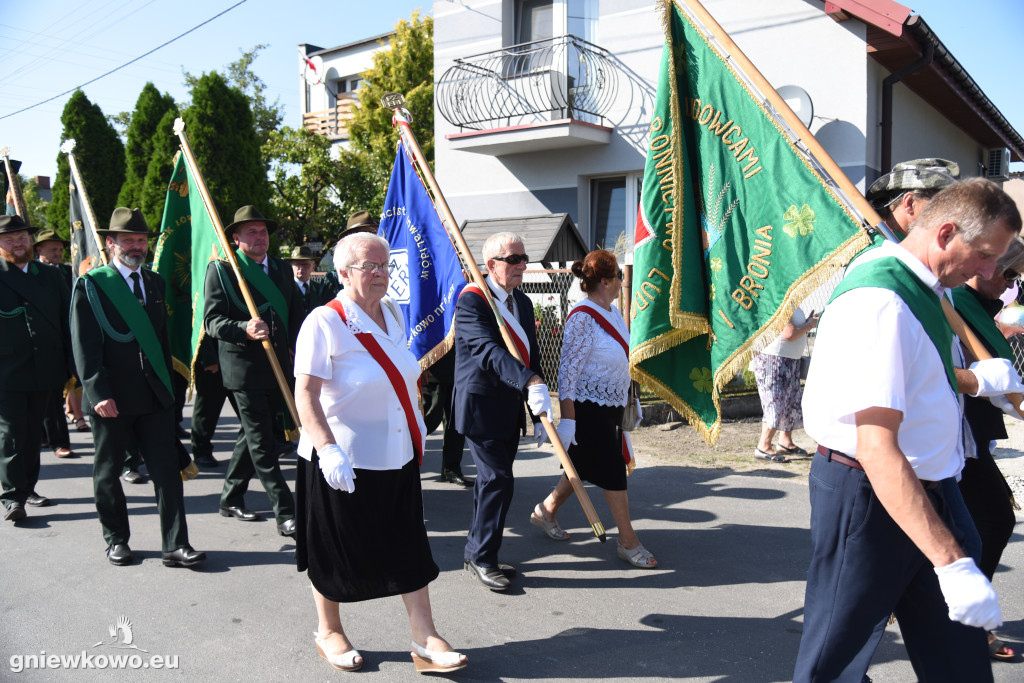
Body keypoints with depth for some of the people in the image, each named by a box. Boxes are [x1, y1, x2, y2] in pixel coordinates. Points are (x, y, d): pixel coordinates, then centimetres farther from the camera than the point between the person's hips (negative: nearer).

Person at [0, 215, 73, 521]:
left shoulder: (51, 276, 11)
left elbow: (67, 322, 12)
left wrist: (72, 367, 7)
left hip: (45, 371, 4)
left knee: (33, 433, 13)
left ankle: (27, 487, 25)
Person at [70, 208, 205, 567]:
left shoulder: (155, 282, 12)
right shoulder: (90, 285, -4)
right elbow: (85, 346, -9)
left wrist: (167, 383, 13)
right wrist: (98, 393, -16)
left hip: (154, 396, 4)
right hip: (111, 398, -4)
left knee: (166, 468, 0)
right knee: (108, 471, 11)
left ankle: (176, 545, 5)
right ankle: (116, 539, 28)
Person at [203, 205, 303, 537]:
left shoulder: (282, 269, 13)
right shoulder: (220, 269, -4)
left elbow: (297, 313, 18)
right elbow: (212, 321, -11)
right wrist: (245, 329, -28)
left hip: (278, 368, 6)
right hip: (244, 369, -6)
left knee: (252, 435, 17)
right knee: (262, 445, -5)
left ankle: (231, 498, 32)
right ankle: (286, 514, -3)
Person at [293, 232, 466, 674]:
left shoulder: (393, 312, 6)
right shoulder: (324, 322, -17)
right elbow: (305, 394, -22)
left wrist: (417, 423, 22)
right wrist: (328, 450, -32)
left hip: (397, 456, 6)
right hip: (343, 462, -6)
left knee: (409, 548, 10)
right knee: (336, 551, 11)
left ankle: (425, 641, 20)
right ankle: (329, 631, 34)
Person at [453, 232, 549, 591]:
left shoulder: (522, 302, 11)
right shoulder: (472, 300, -15)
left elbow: (532, 355, 15)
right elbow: (489, 351, -30)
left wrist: (540, 407, 12)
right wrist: (531, 382, -42)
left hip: (510, 408, 8)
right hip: (481, 407, -8)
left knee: (491, 480, 15)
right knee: (498, 480, -8)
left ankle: (477, 553, 28)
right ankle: (481, 558, 8)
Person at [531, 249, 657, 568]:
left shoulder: (613, 311, 8)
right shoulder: (583, 317, -20)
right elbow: (568, 370, -21)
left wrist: (629, 400, 24)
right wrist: (567, 419, -24)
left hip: (611, 406, 9)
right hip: (589, 408, -9)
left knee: (583, 467, 17)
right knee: (614, 473, 0)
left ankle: (545, 511, 35)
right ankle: (628, 542, 14)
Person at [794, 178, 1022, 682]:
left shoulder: (919, 287, 9)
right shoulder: (879, 301, -24)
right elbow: (877, 450, -30)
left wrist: (974, 378, 15)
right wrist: (953, 564, -32)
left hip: (920, 491, 10)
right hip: (866, 495, -10)